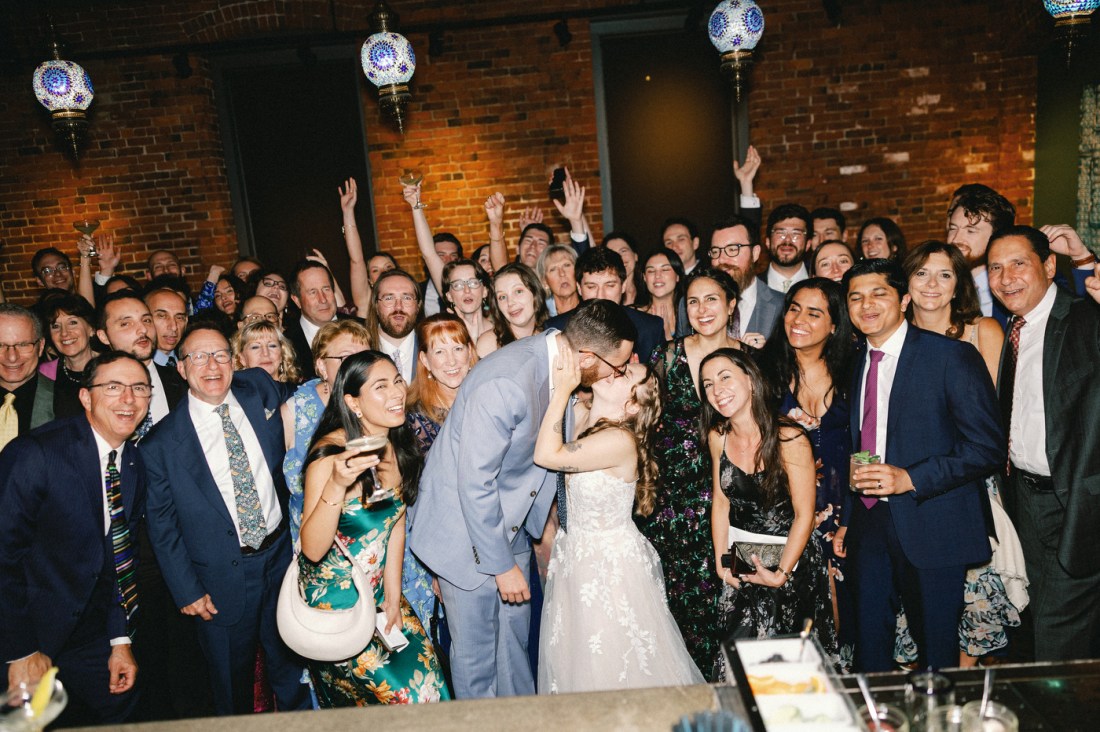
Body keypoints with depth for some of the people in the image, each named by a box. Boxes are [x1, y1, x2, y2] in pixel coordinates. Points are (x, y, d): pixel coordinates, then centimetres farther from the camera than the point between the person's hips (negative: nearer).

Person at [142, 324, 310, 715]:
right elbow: (162, 525, -4)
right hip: (221, 579, -3)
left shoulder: (260, 390, -4)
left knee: (292, 669, 22)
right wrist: (186, 591, -6)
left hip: (281, 555, 3)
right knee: (233, 690, 16)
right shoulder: (161, 443, -11)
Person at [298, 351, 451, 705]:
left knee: (426, 673, 8)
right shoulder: (331, 453, -24)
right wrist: (337, 485, -41)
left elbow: (396, 523, 6)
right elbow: (313, 549, -27)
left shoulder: (399, 446, -4)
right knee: (403, 692, -2)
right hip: (334, 596, -6)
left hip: (377, 592, 6)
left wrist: (393, 596, 5)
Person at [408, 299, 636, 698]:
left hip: (509, 523, 8)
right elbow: (474, 483, -27)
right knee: (476, 651, 7)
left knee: (515, 638, 21)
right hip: (467, 530, -8)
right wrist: (502, 565, -19)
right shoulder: (505, 382, -32)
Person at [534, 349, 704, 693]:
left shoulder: (621, 440, -26)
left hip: (613, 564, -8)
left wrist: (562, 390, -28)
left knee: (614, 665, 12)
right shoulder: (580, 415, -4)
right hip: (576, 553, 8)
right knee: (579, 660, 24)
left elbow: (547, 455, -31)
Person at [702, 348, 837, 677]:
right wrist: (721, 562, 0)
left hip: (789, 556, -4)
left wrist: (781, 574, -15)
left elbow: (804, 515, -14)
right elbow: (720, 503, 6)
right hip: (740, 558, 4)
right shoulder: (718, 438, -4)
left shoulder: (789, 439, -19)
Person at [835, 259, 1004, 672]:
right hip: (869, 524, 5)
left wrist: (910, 479, -21)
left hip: (932, 526, -5)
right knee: (869, 644, 12)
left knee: (937, 652, 9)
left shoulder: (952, 357, -8)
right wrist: (846, 521, 14)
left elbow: (988, 447, -12)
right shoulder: (856, 362, 11)